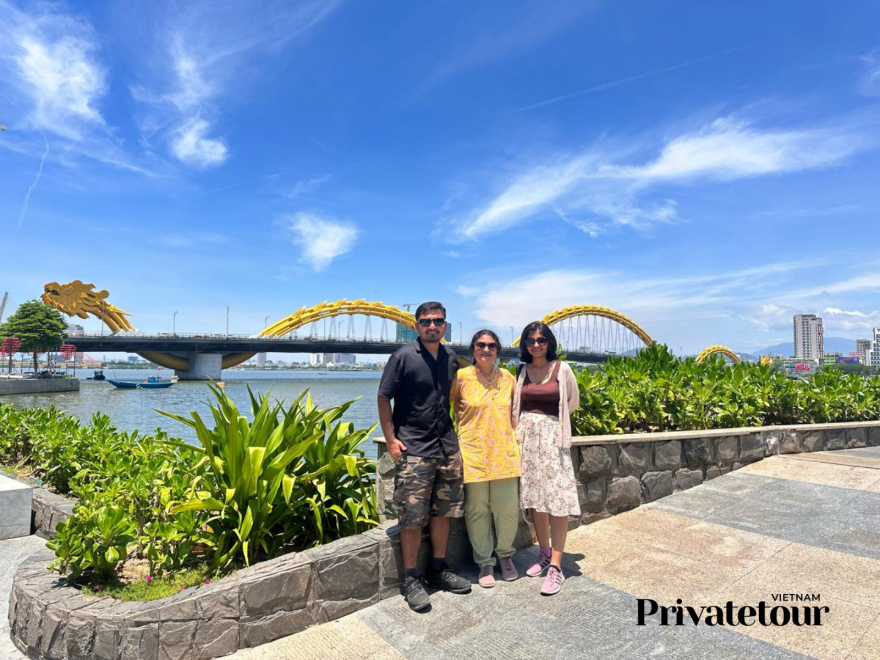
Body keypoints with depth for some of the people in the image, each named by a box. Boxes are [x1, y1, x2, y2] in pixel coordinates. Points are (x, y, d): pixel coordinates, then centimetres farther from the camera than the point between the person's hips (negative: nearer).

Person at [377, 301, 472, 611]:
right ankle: (411, 579, 16)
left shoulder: (451, 358, 7)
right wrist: (390, 439, -12)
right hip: (413, 448, -5)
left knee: (443, 511, 14)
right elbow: (383, 397, -7)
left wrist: (454, 432, 14)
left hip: (447, 446, 6)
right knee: (413, 517, 0)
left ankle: (439, 570, 30)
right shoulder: (403, 357, -9)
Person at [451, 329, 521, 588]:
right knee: (477, 511, 5)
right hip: (474, 453, -2)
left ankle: (505, 556, 32)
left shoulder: (508, 378, 6)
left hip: (504, 453, 3)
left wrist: (517, 437, 13)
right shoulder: (461, 377, -4)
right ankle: (485, 563, 24)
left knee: (508, 509, 8)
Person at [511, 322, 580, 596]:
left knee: (557, 499, -5)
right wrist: (529, 421, 4)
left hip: (553, 437, -3)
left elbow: (573, 401, 8)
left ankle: (556, 566, 0)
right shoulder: (522, 372, 6)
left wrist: (549, 417, 10)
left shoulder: (561, 369, -3)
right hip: (527, 438, 3)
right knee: (534, 497, 9)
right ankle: (544, 553, 24)